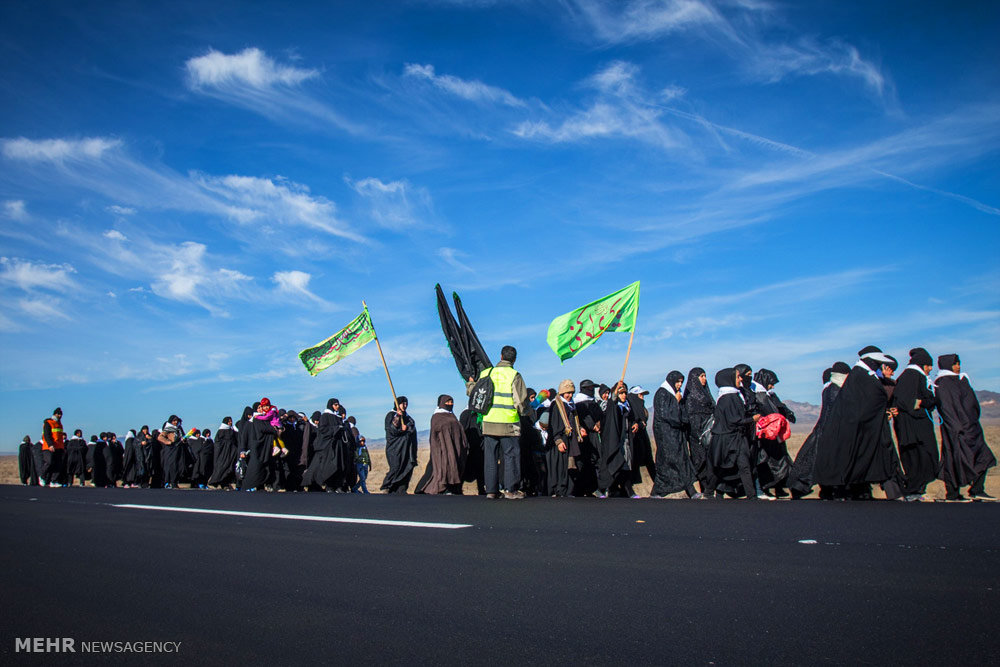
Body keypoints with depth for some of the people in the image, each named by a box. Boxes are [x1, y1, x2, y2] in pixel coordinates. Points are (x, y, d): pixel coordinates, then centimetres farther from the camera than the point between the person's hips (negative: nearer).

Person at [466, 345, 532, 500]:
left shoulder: (485, 373, 6)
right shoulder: (514, 375, -6)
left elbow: (474, 394, 15)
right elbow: (521, 401, -9)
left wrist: (470, 384, 37)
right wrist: (530, 414, 10)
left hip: (488, 422, 4)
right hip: (508, 424, -4)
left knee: (490, 457, 9)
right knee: (511, 456, 4)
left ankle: (491, 490, 11)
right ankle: (510, 490, 2)